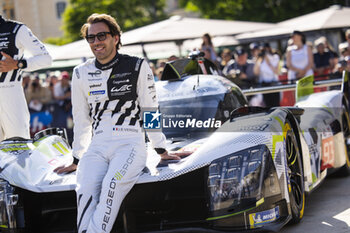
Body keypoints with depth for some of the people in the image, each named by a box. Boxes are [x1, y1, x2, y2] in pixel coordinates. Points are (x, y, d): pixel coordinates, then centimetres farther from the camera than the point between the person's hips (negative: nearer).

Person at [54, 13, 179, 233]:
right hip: (97, 147, 3)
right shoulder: (82, 74, 14)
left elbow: (150, 111, 8)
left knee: (112, 185, -32)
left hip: (130, 143, -3)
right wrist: (77, 158, 23)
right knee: (85, 191, -26)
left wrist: (161, 150, 8)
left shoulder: (138, 67, 5)